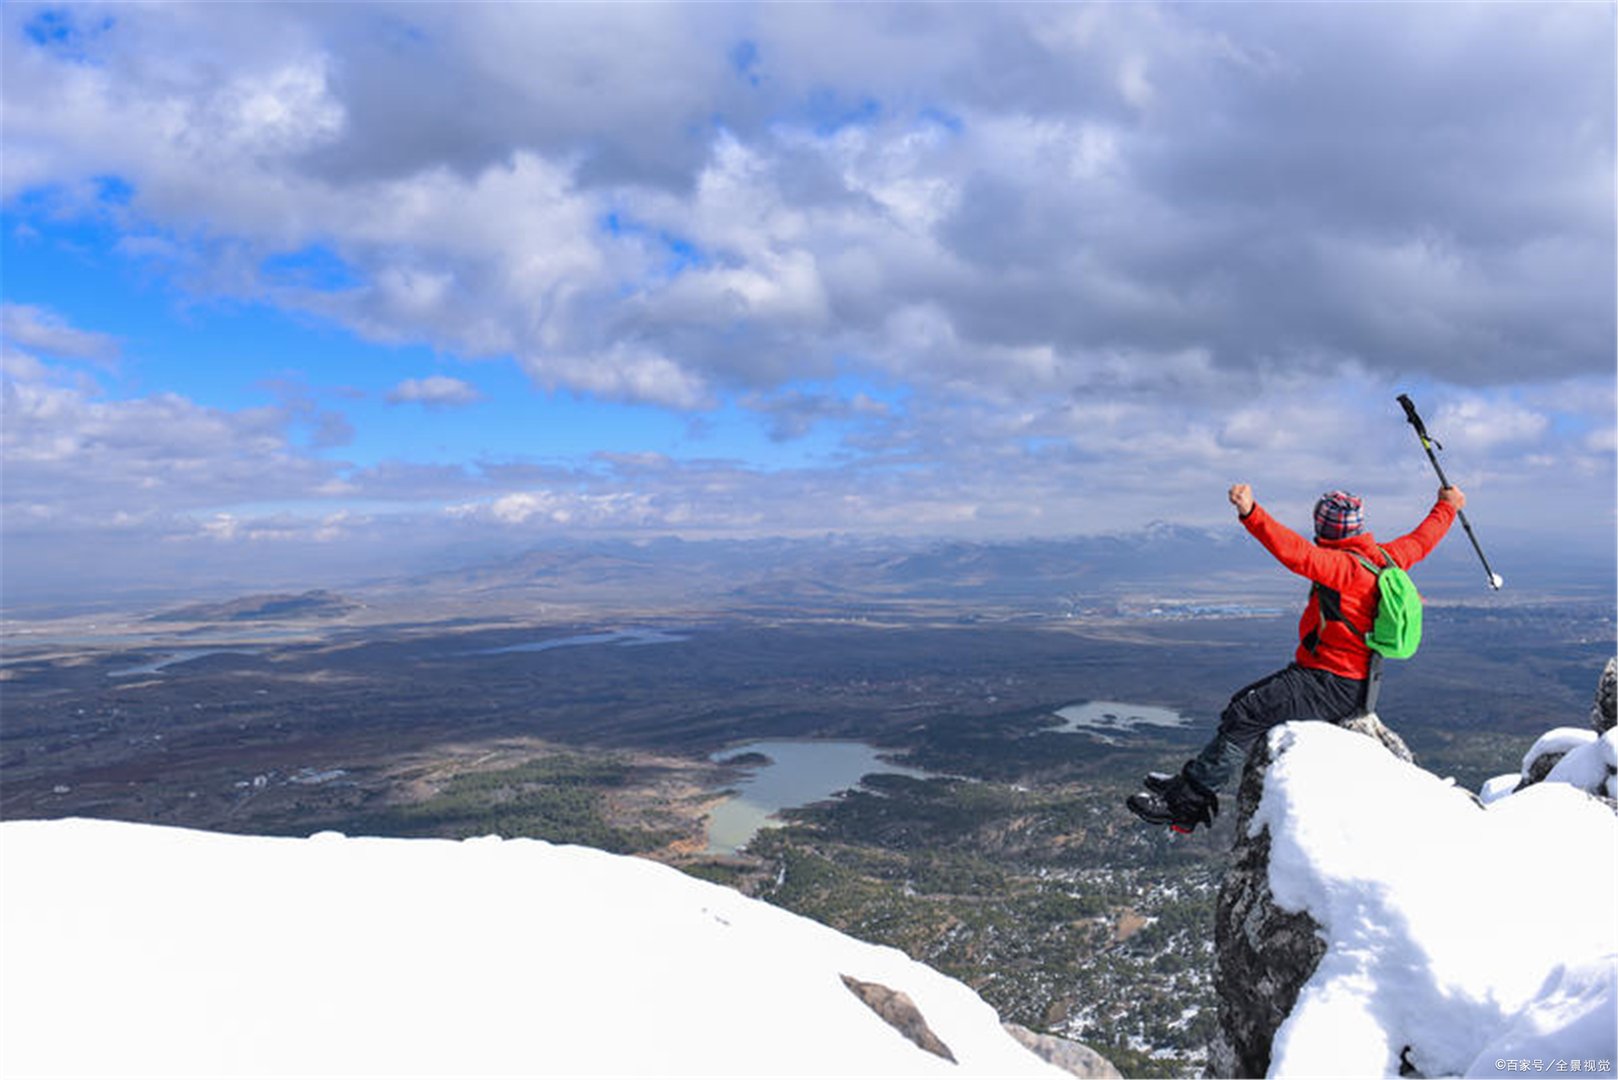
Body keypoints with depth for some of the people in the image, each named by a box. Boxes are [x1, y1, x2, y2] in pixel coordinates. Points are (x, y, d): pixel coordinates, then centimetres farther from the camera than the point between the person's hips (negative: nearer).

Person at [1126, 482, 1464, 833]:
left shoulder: (1344, 566, -20)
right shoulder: (1383, 557, 8)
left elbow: (1296, 553, -36)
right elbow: (1420, 541, 26)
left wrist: (1251, 514, -45)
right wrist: (1447, 507, 44)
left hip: (1333, 688, -10)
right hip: (1353, 682, 10)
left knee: (1245, 715, -20)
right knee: (1244, 700, 13)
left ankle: (1186, 803, -19)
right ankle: (1196, 778, 16)